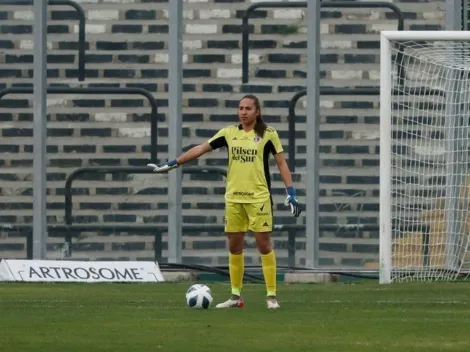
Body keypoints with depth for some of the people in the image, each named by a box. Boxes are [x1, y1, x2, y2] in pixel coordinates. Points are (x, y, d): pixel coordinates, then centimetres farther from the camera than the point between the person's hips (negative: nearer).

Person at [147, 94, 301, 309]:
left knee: (264, 244, -5)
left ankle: (271, 295, -1)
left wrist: (291, 193, -8)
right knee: (234, 246, 7)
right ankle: (236, 296, 15)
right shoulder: (229, 133, 6)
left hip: (259, 197, -4)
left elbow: (281, 163, -1)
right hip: (233, 197, 4)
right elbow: (201, 149, 8)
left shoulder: (268, 134, -3)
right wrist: (172, 164, 6)